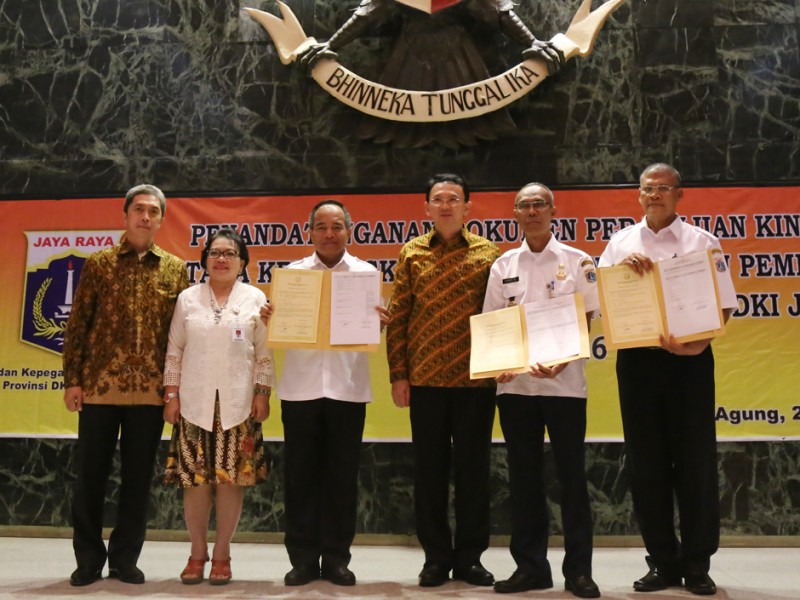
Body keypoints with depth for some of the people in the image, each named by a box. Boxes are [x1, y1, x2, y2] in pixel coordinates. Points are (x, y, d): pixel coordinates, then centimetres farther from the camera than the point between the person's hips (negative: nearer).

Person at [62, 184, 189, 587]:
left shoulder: (175, 269, 7)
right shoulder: (98, 263, 5)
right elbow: (77, 324, 4)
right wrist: (72, 379, -2)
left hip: (151, 390, 1)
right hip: (100, 386, 0)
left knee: (138, 477, 8)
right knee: (90, 474, 7)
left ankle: (125, 558, 21)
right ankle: (89, 559, 22)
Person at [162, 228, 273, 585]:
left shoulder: (255, 298, 4)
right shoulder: (187, 298, 8)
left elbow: (264, 352, 3)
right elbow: (174, 350, 7)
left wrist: (262, 394, -3)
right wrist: (171, 395, 2)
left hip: (237, 402, -1)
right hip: (195, 401, 1)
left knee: (231, 476, 0)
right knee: (194, 477, 2)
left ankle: (222, 554, 13)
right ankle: (197, 553, 16)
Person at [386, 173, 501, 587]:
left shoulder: (489, 253, 4)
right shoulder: (411, 253, 6)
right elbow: (398, 316, 3)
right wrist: (398, 374, -2)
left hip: (475, 378, 0)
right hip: (425, 378, 1)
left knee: (473, 467, 7)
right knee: (429, 468, 7)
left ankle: (469, 557, 21)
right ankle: (436, 557, 21)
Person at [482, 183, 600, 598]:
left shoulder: (577, 262, 3)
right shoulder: (503, 266, 9)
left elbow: (584, 321, -1)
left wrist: (560, 362, -17)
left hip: (563, 381, -2)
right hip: (514, 383, 3)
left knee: (571, 474, 3)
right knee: (523, 476, 8)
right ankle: (530, 566, 20)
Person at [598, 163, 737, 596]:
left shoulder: (701, 241, 4)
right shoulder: (621, 242, 10)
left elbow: (722, 304, 0)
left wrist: (698, 343, -17)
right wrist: (622, 264, -14)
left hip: (688, 360, -2)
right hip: (637, 360, 2)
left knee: (695, 460, 3)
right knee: (647, 462, 7)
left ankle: (697, 563, 17)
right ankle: (663, 561, 20)